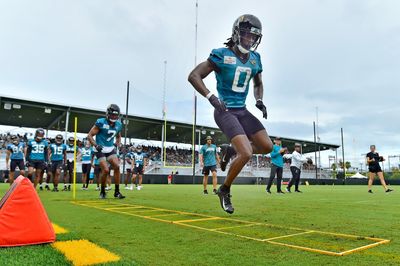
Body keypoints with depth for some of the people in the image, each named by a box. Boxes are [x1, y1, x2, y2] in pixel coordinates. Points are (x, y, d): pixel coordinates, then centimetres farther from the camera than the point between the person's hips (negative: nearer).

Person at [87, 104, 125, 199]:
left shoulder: (118, 124, 5)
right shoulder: (101, 122, -12)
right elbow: (90, 135, -8)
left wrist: (117, 144, 5)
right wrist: (96, 145, -20)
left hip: (110, 149, 5)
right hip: (101, 150, -5)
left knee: (117, 167, -12)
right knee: (106, 170, -15)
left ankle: (117, 191, -3)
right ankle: (102, 191, 8)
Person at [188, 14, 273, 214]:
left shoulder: (255, 59, 9)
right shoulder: (222, 55, -10)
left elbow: (258, 84, 25)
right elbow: (193, 76, -12)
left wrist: (259, 100, 4)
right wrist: (211, 97, -24)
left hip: (242, 110, 7)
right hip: (225, 111, -7)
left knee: (267, 147, 2)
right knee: (246, 154, -19)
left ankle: (230, 150, 24)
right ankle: (224, 190, 5)